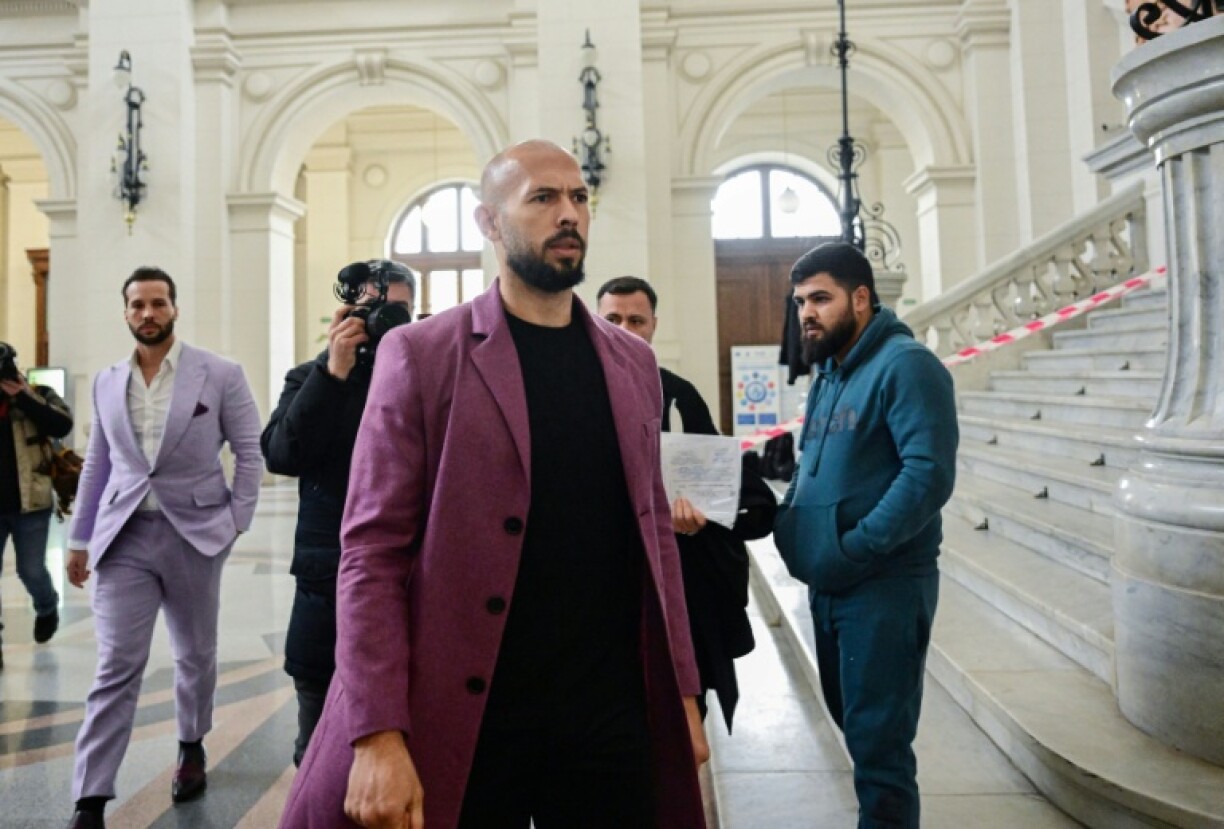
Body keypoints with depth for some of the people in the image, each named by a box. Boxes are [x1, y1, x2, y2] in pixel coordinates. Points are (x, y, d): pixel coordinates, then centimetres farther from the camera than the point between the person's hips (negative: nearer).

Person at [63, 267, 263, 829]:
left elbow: (250, 451, -1)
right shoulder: (107, 382, 8)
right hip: (124, 537, 2)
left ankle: (191, 748, 38)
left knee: (195, 656, 14)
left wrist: (237, 520, -7)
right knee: (116, 667, -2)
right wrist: (80, 538, 12)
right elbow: (96, 465, 13)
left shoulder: (220, 375, -3)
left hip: (194, 533, -1)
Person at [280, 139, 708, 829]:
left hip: (612, 716, 4)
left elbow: (653, 531, 10)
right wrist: (378, 736, -14)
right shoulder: (421, 355, -6)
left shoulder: (632, 361, 7)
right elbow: (371, 552, -8)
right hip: (467, 723, -3)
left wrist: (682, 690, 8)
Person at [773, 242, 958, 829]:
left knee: (878, 738, 2)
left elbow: (929, 473, -22)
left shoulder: (904, 365, -12)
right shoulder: (828, 373, 15)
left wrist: (856, 550, -24)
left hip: (884, 585, -9)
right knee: (853, 720, 21)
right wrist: (785, 519, 2)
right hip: (828, 584, 9)